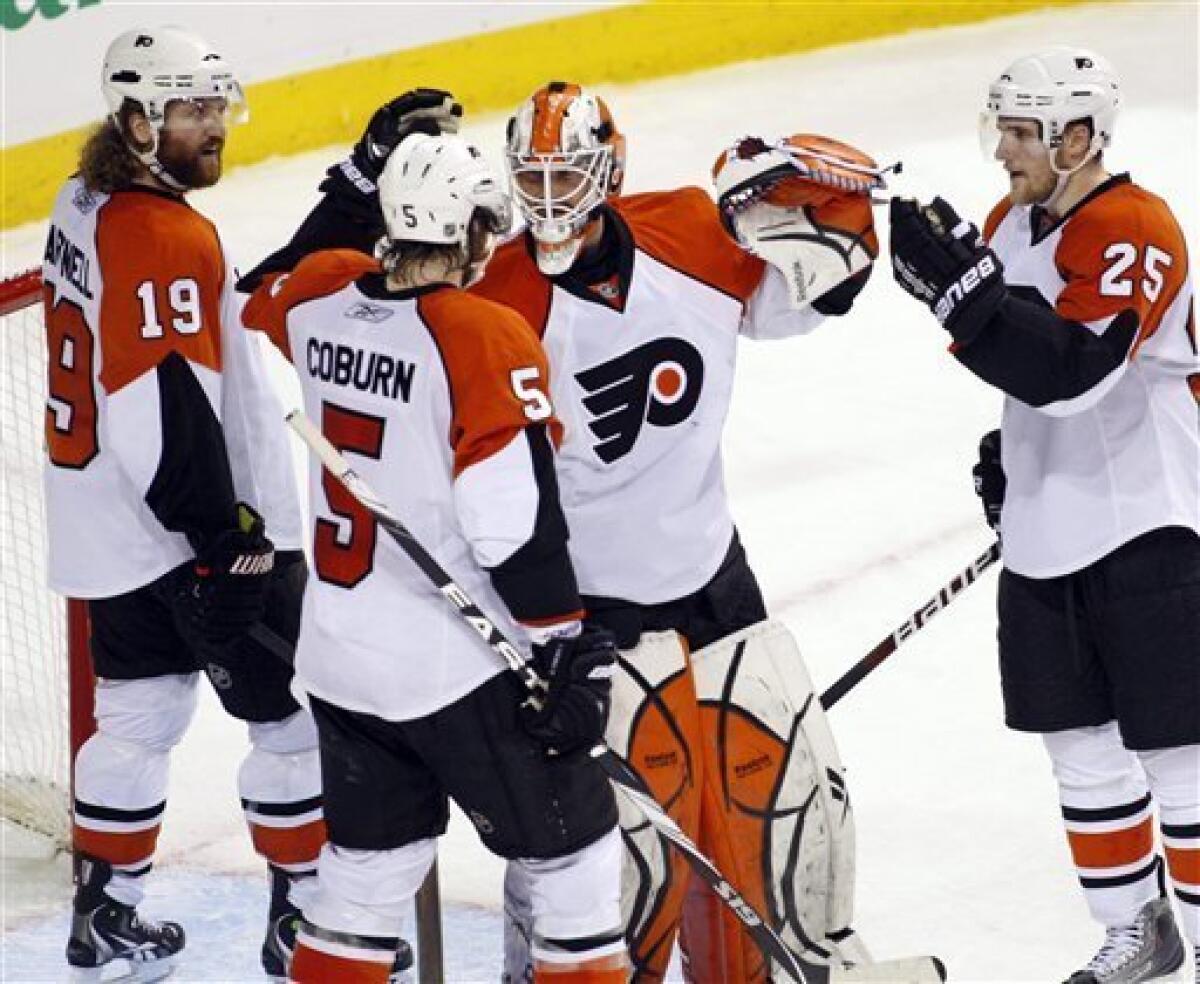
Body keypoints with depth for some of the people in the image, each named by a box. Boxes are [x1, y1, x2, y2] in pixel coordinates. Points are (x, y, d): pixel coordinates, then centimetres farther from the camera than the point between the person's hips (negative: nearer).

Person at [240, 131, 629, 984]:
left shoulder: (320, 298, -2)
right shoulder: (484, 338, -20)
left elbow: (265, 306, 26)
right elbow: (516, 525, -22)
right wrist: (568, 651, -14)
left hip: (338, 653, 7)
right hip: (456, 666, -7)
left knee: (374, 853, 20)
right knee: (574, 848, 6)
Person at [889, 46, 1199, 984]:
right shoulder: (1010, 222, 8)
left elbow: (1072, 367, -31)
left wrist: (958, 281, -33)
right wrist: (1011, 450, 13)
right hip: (1044, 537, 9)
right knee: (1081, 750, 16)